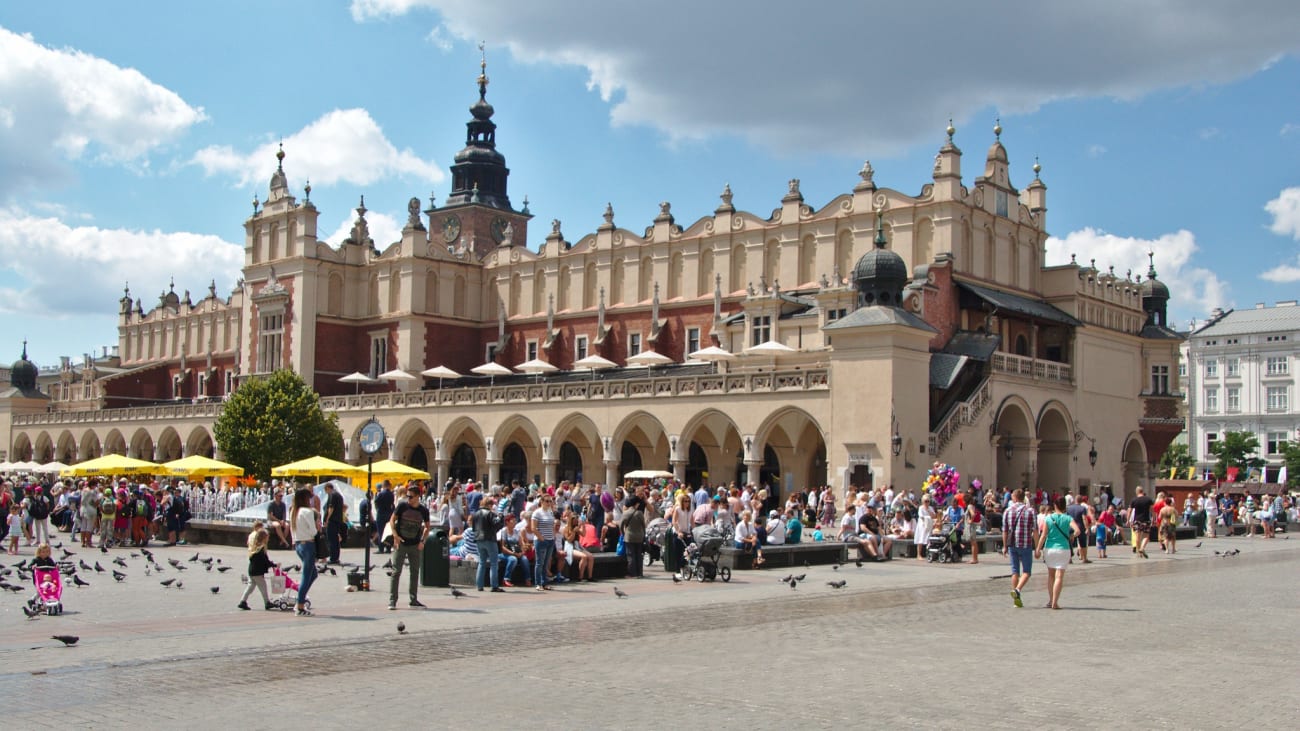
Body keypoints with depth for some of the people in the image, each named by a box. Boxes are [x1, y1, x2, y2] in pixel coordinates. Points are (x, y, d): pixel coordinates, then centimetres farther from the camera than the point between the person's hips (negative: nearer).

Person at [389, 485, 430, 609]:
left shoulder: (423, 510, 0)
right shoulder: (402, 506, -6)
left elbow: (427, 527, 11)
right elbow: (392, 520, 0)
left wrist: (422, 540, -1)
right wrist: (395, 535, -12)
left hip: (415, 545, 3)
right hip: (400, 543, -3)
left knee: (415, 571, 10)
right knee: (396, 571, -6)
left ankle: (413, 599, 21)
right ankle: (392, 600, -4)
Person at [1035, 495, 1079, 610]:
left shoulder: (1048, 518, -1)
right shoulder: (1067, 518, -4)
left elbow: (1043, 535, -3)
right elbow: (1077, 530, -19)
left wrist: (1038, 550, 2)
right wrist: (1072, 537, 2)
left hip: (1049, 549, 2)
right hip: (1063, 549, -2)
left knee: (1051, 575, 17)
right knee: (1059, 576, -2)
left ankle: (1051, 600, 22)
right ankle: (1055, 602, -8)